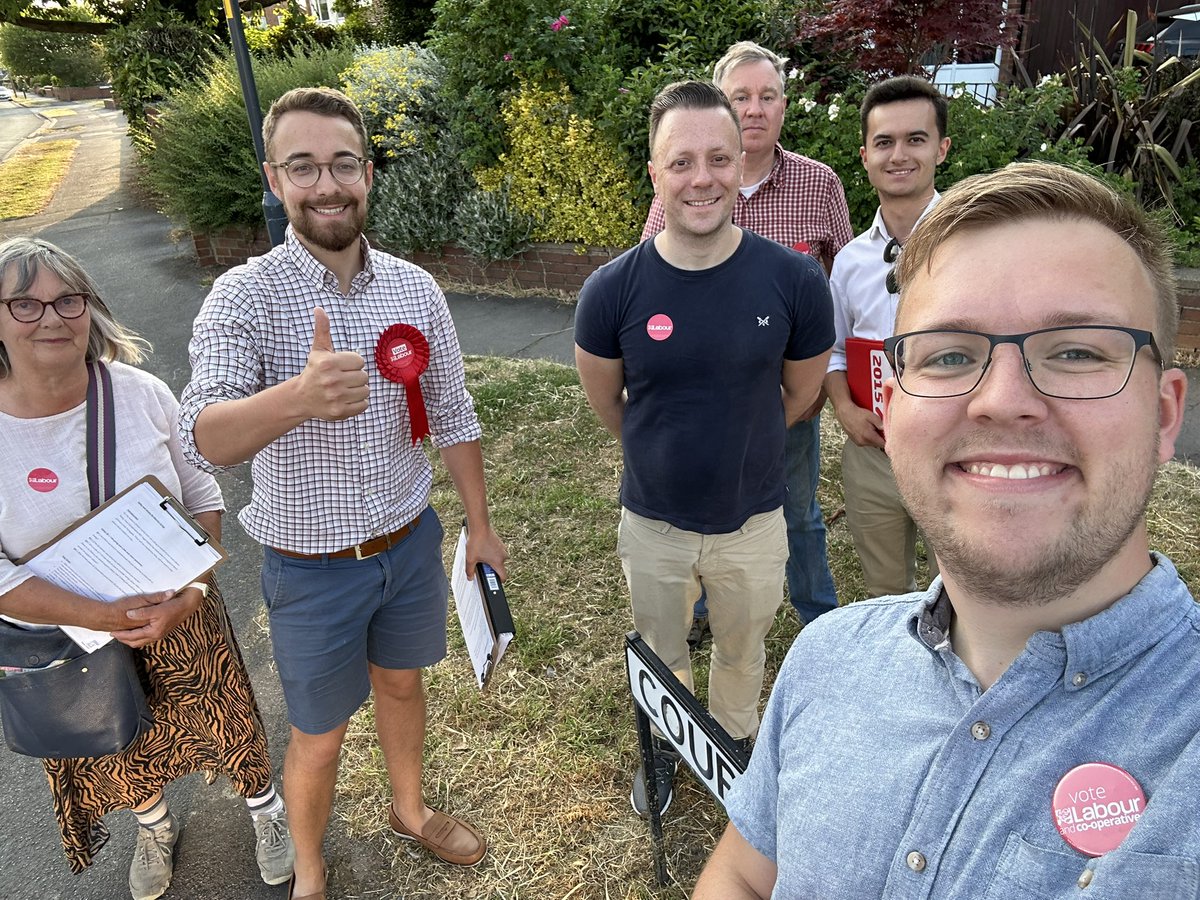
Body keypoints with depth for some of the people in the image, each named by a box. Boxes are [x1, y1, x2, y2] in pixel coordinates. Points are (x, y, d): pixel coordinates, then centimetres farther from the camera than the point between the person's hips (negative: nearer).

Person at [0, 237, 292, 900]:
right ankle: (155, 828, 59)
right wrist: (104, 616, -28)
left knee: (224, 724, 19)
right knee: (118, 756, 25)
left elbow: (203, 497, -6)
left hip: (179, 619, 0)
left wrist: (190, 590, -20)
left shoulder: (142, 394, -15)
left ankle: (265, 808, 51)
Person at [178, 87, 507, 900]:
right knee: (320, 736, 15)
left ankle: (410, 809, 53)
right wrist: (299, 397, -54)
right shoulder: (247, 297, -19)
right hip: (311, 565, -3)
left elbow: (452, 415, 4)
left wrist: (481, 525, 6)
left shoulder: (415, 289, -6)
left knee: (401, 682, 26)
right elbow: (204, 439, -34)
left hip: (410, 542, 4)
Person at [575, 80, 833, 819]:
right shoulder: (613, 290, -19)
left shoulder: (794, 280, -18)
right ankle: (664, 746, 53)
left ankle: (737, 742, 55)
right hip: (653, 520, 0)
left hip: (754, 519, 0)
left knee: (743, 652, 26)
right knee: (661, 655, 24)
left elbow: (802, 391, 0)